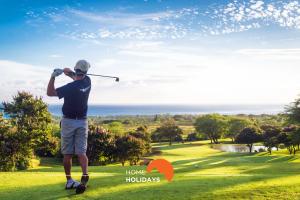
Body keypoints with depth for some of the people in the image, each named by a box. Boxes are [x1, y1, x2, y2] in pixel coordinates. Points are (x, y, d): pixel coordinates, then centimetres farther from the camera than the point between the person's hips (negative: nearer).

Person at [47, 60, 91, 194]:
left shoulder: (70, 87, -19)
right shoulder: (87, 81, -3)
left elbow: (50, 92, -9)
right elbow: (78, 78, 21)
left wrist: (53, 76, -12)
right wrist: (70, 72, 6)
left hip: (68, 122, -3)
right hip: (82, 122, 4)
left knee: (67, 154, 7)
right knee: (81, 152, 0)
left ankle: (69, 181, 13)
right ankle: (85, 176, -21)